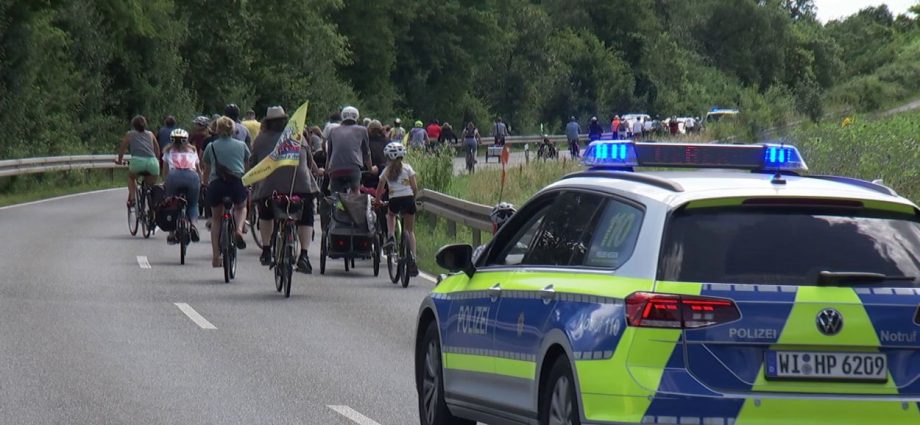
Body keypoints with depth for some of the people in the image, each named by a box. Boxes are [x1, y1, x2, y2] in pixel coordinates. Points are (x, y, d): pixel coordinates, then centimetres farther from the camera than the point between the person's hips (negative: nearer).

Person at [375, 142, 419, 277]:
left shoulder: (386, 171, 10)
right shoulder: (407, 168, 7)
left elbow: (380, 189, 16)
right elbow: (415, 187, 3)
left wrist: (378, 201, 32)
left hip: (394, 200, 0)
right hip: (408, 199, 0)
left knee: (390, 214, 36)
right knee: (410, 230, 11)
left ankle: (391, 236, 10)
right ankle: (413, 258, -2)